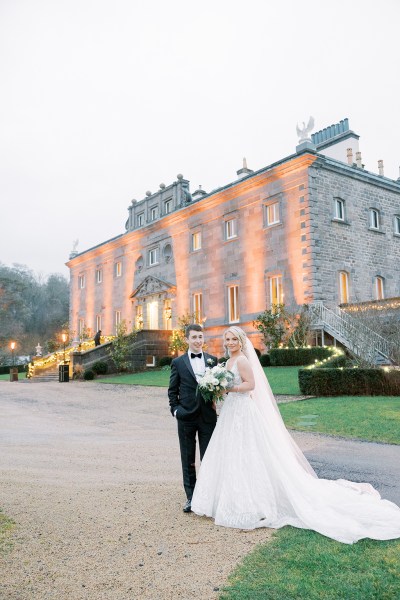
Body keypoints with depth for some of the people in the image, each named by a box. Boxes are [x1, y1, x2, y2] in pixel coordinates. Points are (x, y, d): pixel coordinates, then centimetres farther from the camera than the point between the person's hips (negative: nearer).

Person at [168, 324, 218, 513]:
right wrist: (175, 410, -4)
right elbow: (172, 390, 5)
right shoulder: (178, 362, 2)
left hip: (208, 416, 1)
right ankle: (191, 497, 23)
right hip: (186, 417, 0)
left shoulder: (213, 360, 5)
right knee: (188, 460, 10)